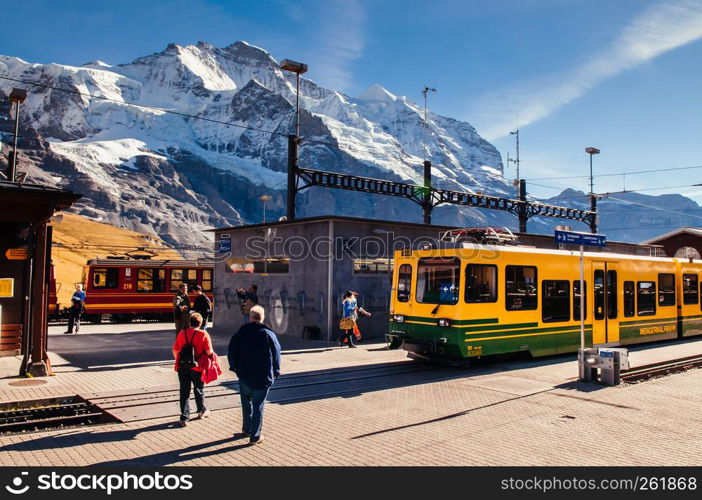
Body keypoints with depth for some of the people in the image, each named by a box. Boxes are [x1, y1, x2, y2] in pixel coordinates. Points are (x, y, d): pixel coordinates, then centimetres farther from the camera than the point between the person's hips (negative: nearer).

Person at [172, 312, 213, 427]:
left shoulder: (182, 333, 1)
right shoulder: (204, 335, -9)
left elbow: (175, 350, 4)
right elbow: (209, 352, -13)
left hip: (182, 367, 2)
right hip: (197, 367, -2)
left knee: (184, 392, 9)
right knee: (199, 390, 18)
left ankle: (184, 418, 7)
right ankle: (202, 411, 38)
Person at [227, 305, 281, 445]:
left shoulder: (241, 332, -2)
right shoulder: (269, 334, -4)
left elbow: (231, 352, 1)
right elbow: (277, 355, -1)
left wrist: (235, 367, 15)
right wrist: (275, 373, 10)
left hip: (245, 376, 2)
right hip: (263, 378, -1)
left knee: (246, 403, 21)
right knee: (258, 406, 5)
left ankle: (247, 429, 32)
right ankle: (255, 436, 9)